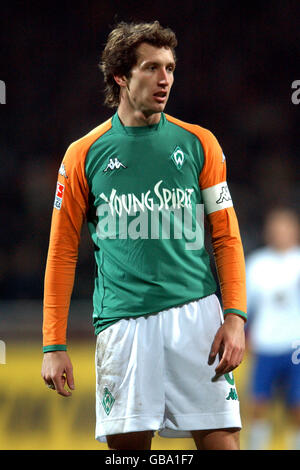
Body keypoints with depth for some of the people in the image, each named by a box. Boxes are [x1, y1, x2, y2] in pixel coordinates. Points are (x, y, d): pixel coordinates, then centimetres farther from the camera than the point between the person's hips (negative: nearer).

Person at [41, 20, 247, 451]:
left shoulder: (199, 144, 9)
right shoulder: (84, 155, 7)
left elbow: (226, 237, 10)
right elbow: (62, 251, 10)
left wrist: (235, 317, -4)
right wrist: (54, 345, 5)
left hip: (196, 315, 0)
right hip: (123, 320, 0)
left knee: (221, 440, -7)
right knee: (127, 443, -2)